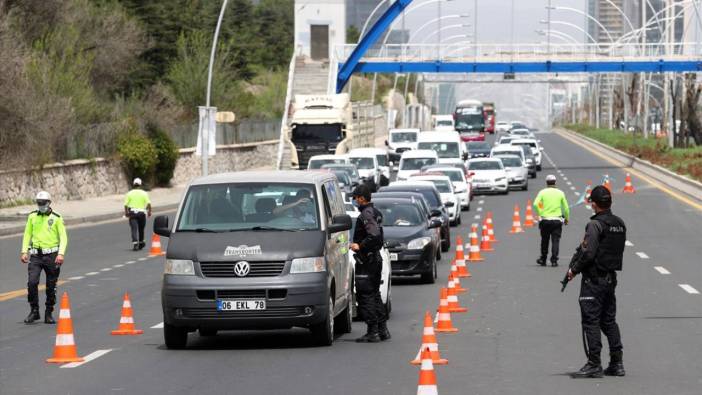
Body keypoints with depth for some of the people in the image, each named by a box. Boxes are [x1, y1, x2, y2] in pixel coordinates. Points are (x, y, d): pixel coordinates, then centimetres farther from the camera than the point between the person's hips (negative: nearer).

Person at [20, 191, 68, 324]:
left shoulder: (56, 218, -1)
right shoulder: (32, 216, 8)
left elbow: (63, 237, -2)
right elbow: (27, 234, 14)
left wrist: (61, 254, -15)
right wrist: (24, 251, 3)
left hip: (51, 255, -2)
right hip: (35, 255, 2)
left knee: (51, 287, 4)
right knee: (32, 282, -14)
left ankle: (49, 314, 15)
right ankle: (34, 311, -3)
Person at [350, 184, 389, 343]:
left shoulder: (366, 215, -16)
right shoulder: (375, 213, 14)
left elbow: (374, 236, -28)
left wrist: (360, 246, -19)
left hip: (366, 261, -10)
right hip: (376, 259, 10)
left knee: (365, 297, -6)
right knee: (375, 295, 16)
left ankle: (372, 332, -8)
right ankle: (382, 330, 18)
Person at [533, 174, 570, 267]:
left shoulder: (542, 192, 0)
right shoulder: (560, 193, 2)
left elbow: (536, 204, -13)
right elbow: (566, 207, 4)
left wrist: (539, 214, 0)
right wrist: (567, 218, 17)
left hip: (545, 220, 1)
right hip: (557, 220, -1)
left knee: (544, 241, 14)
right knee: (555, 241, 1)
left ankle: (543, 260, 23)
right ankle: (554, 260, -7)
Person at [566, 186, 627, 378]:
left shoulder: (595, 224, -16)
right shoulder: (620, 224, 9)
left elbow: (588, 253, -21)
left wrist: (574, 269, -7)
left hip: (594, 279, -8)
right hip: (611, 278, 8)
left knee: (590, 321, -4)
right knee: (609, 321, 14)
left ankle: (594, 364, -6)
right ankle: (617, 363, 13)